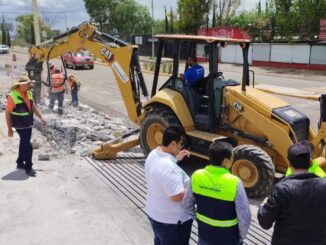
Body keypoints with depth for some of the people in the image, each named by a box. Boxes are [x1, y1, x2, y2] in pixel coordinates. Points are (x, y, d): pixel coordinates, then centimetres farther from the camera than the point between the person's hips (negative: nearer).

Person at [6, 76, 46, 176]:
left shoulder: (28, 93, 2)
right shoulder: (12, 96, -19)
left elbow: (33, 107, 10)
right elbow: (8, 113, -15)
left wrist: (41, 117, 2)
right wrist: (9, 128, -15)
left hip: (29, 124, 8)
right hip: (20, 125, -8)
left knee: (23, 143, 19)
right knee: (28, 146, -9)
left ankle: (20, 163, 35)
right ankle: (28, 168, 0)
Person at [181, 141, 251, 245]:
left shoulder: (196, 176, -13)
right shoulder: (234, 183, -25)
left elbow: (186, 204, -2)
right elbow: (245, 218, -20)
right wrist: (241, 236, -2)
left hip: (204, 235, 4)